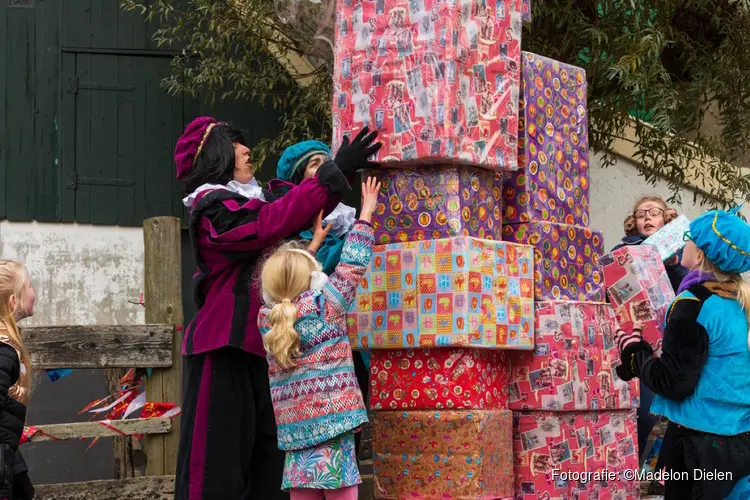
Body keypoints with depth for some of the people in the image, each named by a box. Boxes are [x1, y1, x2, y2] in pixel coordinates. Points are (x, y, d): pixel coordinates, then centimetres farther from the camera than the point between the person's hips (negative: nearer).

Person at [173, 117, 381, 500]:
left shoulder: (248, 201, 19)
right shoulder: (213, 208, -9)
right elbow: (273, 223, -23)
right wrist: (335, 173, -22)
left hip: (257, 347, 9)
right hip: (225, 350, -9)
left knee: (266, 463, 7)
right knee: (220, 457, -7)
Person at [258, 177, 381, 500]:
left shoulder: (267, 318, 6)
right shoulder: (324, 308, -6)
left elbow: (290, 284, 24)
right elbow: (352, 265, 1)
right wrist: (366, 214, 10)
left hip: (294, 431, 5)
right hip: (333, 427, -5)